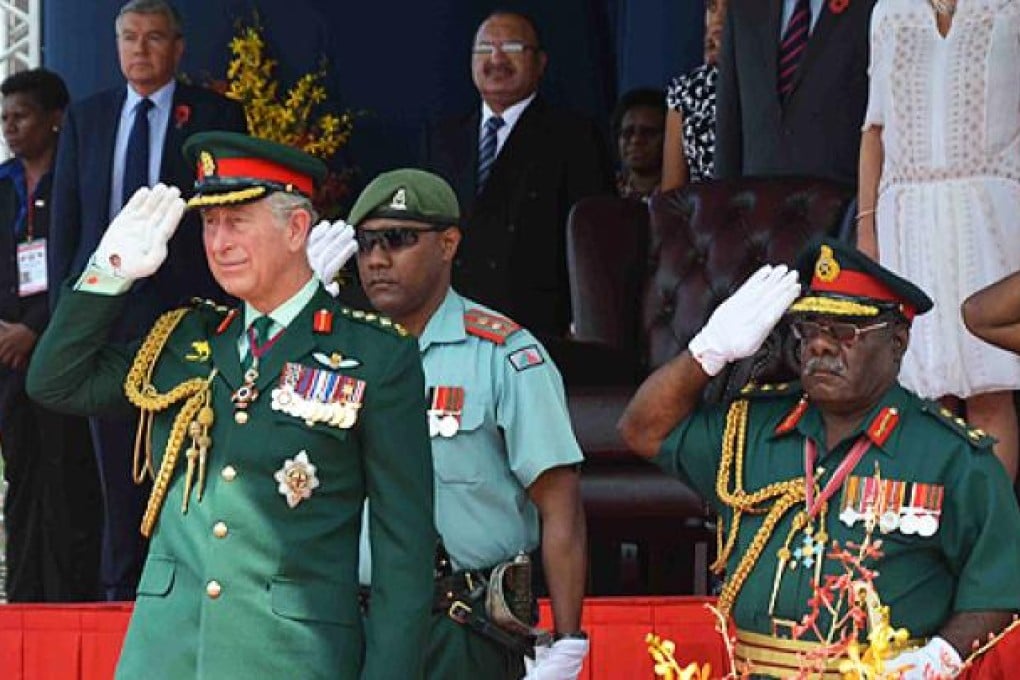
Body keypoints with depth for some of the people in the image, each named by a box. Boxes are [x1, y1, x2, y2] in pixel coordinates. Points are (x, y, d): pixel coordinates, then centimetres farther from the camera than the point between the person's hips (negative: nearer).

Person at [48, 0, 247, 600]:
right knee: (117, 458, 6)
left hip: (186, 307, -3)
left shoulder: (215, 116, 3)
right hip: (105, 312, 3)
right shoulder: (86, 118, 13)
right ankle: (122, 590, 11)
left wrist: (224, 308, -8)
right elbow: (66, 220, 13)